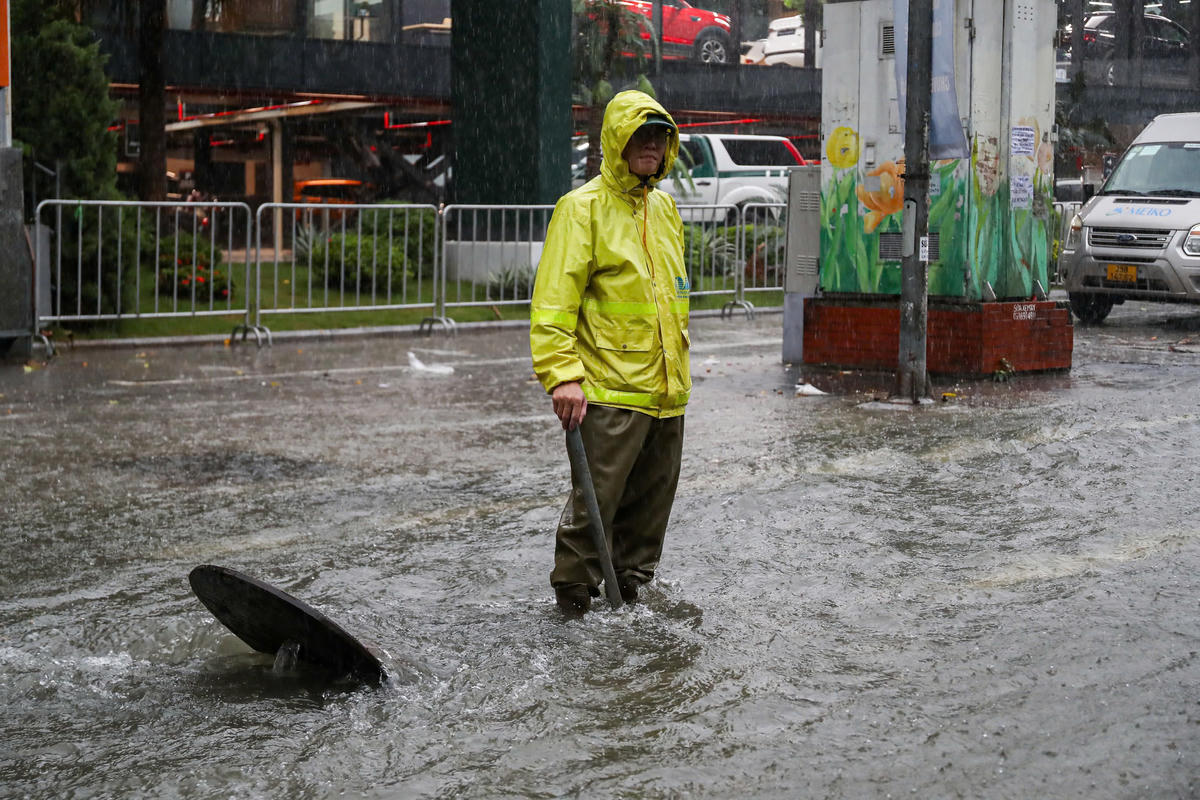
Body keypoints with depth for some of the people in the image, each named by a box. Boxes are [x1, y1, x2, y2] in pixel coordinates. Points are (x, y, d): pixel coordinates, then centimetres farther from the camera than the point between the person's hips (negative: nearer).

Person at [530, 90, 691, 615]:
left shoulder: (664, 207, 16)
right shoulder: (583, 207, -7)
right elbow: (554, 299, -14)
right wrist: (562, 374, -22)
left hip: (667, 391, 7)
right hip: (609, 391, -7)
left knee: (652, 502, 14)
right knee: (595, 500, -7)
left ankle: (631, 590, 27)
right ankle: (574, 599, 6)